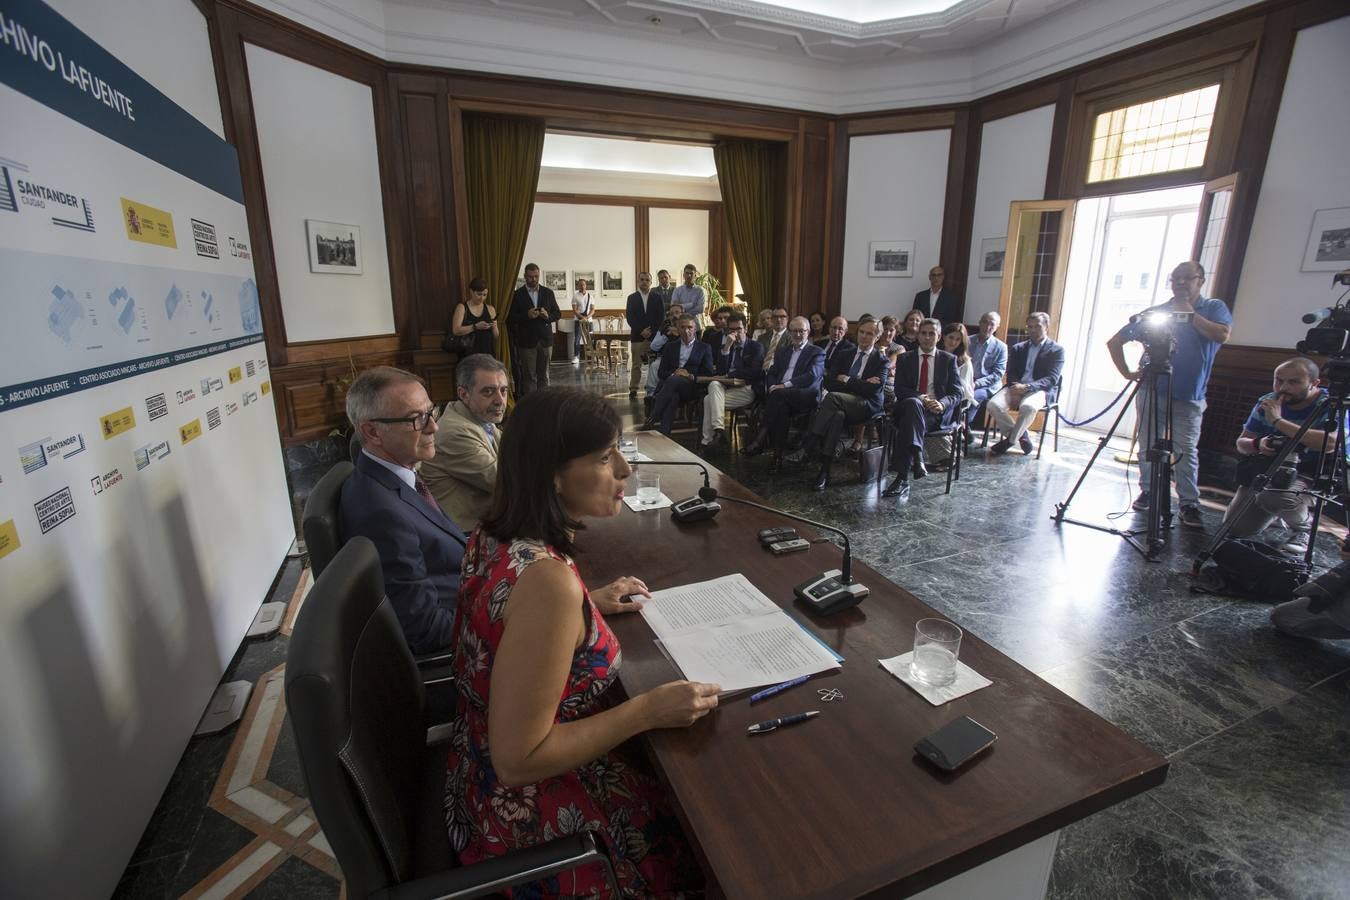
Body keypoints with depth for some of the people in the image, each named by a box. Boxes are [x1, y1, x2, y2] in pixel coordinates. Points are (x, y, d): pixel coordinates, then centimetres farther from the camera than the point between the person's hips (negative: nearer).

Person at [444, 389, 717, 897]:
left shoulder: (496, 534, -9)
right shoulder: (547, 579, -36)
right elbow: (519, 761, -29)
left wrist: (588, 606, 2)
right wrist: (649, 711, -24)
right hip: (530, 806, -7)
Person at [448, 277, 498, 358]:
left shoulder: (490, 309, 12)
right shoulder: (462, 307, 3)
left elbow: (496, 336, 12)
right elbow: (456, 330, -9)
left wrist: (493, 327, -9)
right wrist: (476, 327, -17)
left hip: (488, 352, 3)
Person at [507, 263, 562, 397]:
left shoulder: (548, 293, 8)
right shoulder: (517, 295, 0)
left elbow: (558, 314, 10)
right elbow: (510, 318, -4)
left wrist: (548, 316, -12)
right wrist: (526, 315, -20)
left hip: (545, 340, 3)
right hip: (526, 342, -3)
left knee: (544, 375, 9)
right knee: (529, 376, 1)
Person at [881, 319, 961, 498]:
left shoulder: (949, 359, 14)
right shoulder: (905, 359, 16)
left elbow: (956, 393, 6)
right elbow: (899, 389, 4)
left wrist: (942, 403, -17)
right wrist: (920, 398, -15)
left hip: (938, 411, -1)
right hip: (910, 406, 1)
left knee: (908, 421, -34)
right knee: (912, 403, -36)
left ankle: (903, 477, -41)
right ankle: (917, 459, -42)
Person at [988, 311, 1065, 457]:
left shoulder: (1057, 350, 8)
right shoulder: (1017, 348, 20)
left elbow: (1052, 379, -5)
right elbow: (1011, 374, 10)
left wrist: (1026, 387, -23)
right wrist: (1015, 390, -13)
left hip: (1040, 390, -4)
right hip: (1016, 388, 4)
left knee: (1028, 407, -39)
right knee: (992, 404, -27)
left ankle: (1010, 440, -16)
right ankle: (1021, 436, -8)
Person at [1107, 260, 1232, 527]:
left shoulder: (1214, 308, 6)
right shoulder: (1154, 313, 7)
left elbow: (1223, 335, -15)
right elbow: (1114, 342, 10)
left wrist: (1190, 314, -9)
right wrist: (1127, 372, 2)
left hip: (1188, 397, -2)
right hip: (1151, 392, 2)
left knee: (1186, 450, -7)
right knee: (1148, 447, 7)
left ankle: (1189, 504, -3)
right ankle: (1147, 492, 20)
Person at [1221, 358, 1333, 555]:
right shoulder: (1267, 404, -2)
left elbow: (1331, 443, -36)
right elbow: (1241, 443, 1)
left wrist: (1278, 421, -33)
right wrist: (1257, 445, -23)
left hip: (1311, 474, -5)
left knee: (1273, 496, -37)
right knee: (1236, 529, -2)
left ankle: (1305, 527, -2)